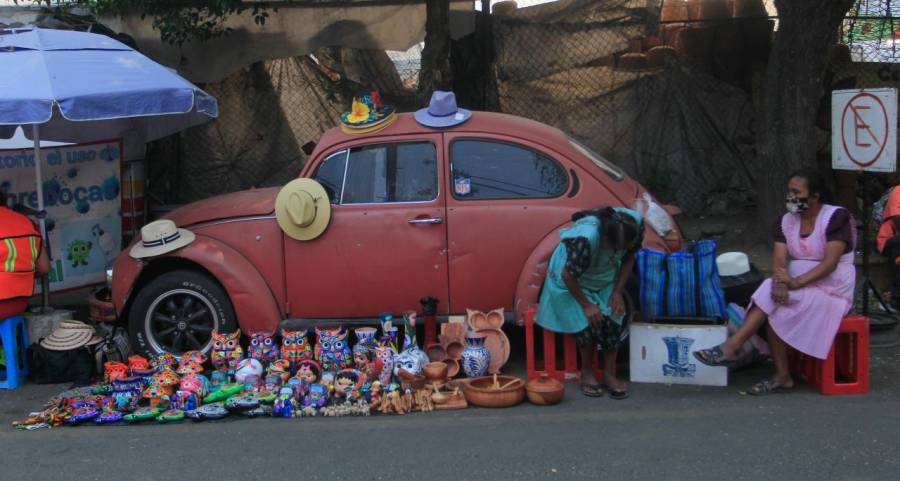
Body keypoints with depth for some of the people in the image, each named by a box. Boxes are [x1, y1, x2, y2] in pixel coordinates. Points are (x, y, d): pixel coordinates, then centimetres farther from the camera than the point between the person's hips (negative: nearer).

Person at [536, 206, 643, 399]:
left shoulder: (636, 223, -26)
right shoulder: (586, 237, -43)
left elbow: (629, 257, -6)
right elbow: (568, 275, -28)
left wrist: (618, 292, -11)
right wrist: (586, 305, -19)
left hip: (606, 280, 5)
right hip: (572, 281, -4)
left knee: (612, 320, -11)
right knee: (588, 322, -16)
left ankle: (609, 375, 2)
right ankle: (587, 373, 5)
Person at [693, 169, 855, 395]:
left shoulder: (837, 217, -10)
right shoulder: (787, 220, 7)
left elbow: (830, 262, -20)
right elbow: (779, 259, -4)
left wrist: (796, 283, -30)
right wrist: (780, 280, -27)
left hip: (831, 289, -5)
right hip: (800, 286, 5)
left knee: (772, 302, -28)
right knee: (773, 309, -26)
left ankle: (731, 347, -27)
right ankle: (781, 377, -23)